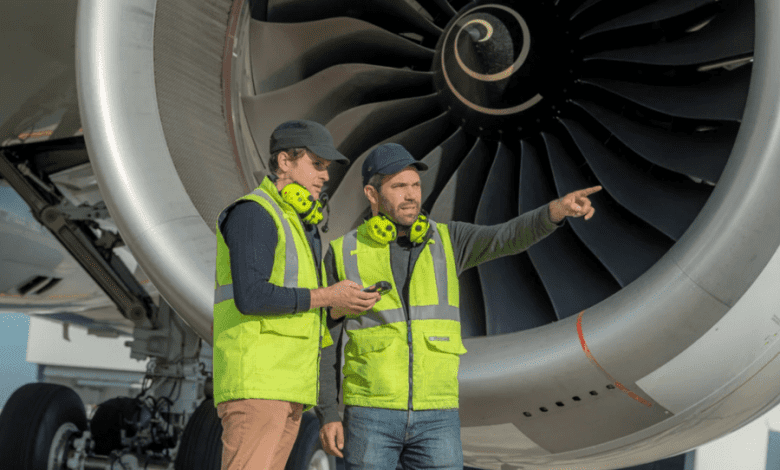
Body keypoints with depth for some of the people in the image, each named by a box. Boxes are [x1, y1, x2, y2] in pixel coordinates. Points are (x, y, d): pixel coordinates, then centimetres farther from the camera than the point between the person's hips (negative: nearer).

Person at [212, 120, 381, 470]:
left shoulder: (298, 226, 22)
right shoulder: (253, 214, -9)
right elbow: (250, 297, -21)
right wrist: (327, 298, -16)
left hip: (287, 386, 10)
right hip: (253, 379, -10)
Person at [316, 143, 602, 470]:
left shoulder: (445, 240, 6)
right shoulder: (343, 255, 1)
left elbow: (511, 237, -11)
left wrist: (559, 208, -30)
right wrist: (327, 416, -4)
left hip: (435, 417, 2)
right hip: (371, 414, -2)